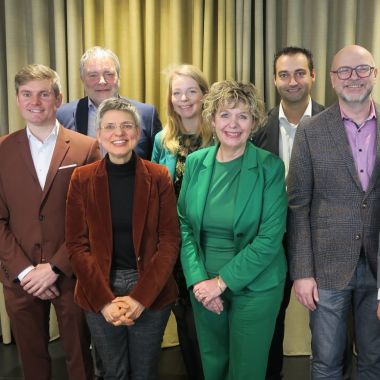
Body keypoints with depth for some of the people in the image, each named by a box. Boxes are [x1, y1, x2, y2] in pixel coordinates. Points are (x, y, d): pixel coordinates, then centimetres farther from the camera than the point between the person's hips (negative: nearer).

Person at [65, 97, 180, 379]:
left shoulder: (159, 176, -4)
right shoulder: (82, 178, -2)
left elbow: (170, 240, -6)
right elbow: (77, 244, -3)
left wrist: (141, 296, -14)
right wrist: (104, 299, -12)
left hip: (151, 292, 0)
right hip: (99, 291, 1)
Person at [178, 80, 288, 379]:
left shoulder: (270, 167, -12)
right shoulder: (195, 162, -1)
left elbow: (270, 238, -15)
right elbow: (184, 225, 1)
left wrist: (221, 281, -16)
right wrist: (198, 279, -11)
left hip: (254, 287, -3)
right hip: (203, 286, 3)